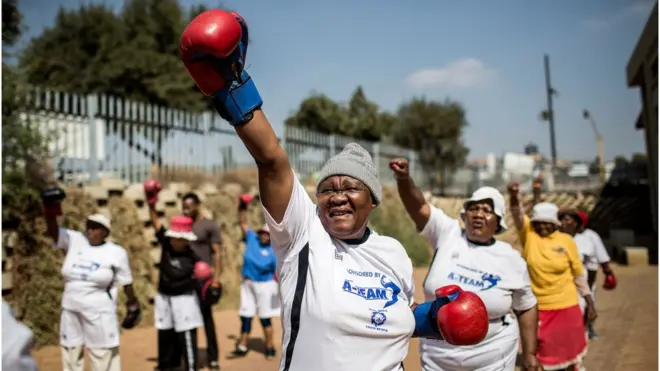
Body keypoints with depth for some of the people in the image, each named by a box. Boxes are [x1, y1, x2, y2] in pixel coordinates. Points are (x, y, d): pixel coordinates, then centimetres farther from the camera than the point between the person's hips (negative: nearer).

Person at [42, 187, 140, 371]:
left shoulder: (116, 252, -7)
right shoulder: (75, 241, -1)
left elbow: (126, 281, 0)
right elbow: (53, 231, -17)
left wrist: (132, 303, 8)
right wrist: (50, 211, -34)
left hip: (99, 312, -4)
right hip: (71, 309, 4)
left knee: (103, 355, 5)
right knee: (70, 352, 16)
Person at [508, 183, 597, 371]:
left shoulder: (566, 241, -3)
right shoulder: (528, 235, -5)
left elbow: (578, 273, 4)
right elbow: (517, 214, -24)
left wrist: (590, 303, 6)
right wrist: (514, 196, -44)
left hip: (566, 306, 1)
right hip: (536, 307, 0)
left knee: (570, 349, 15)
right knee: (540, 352, 9)